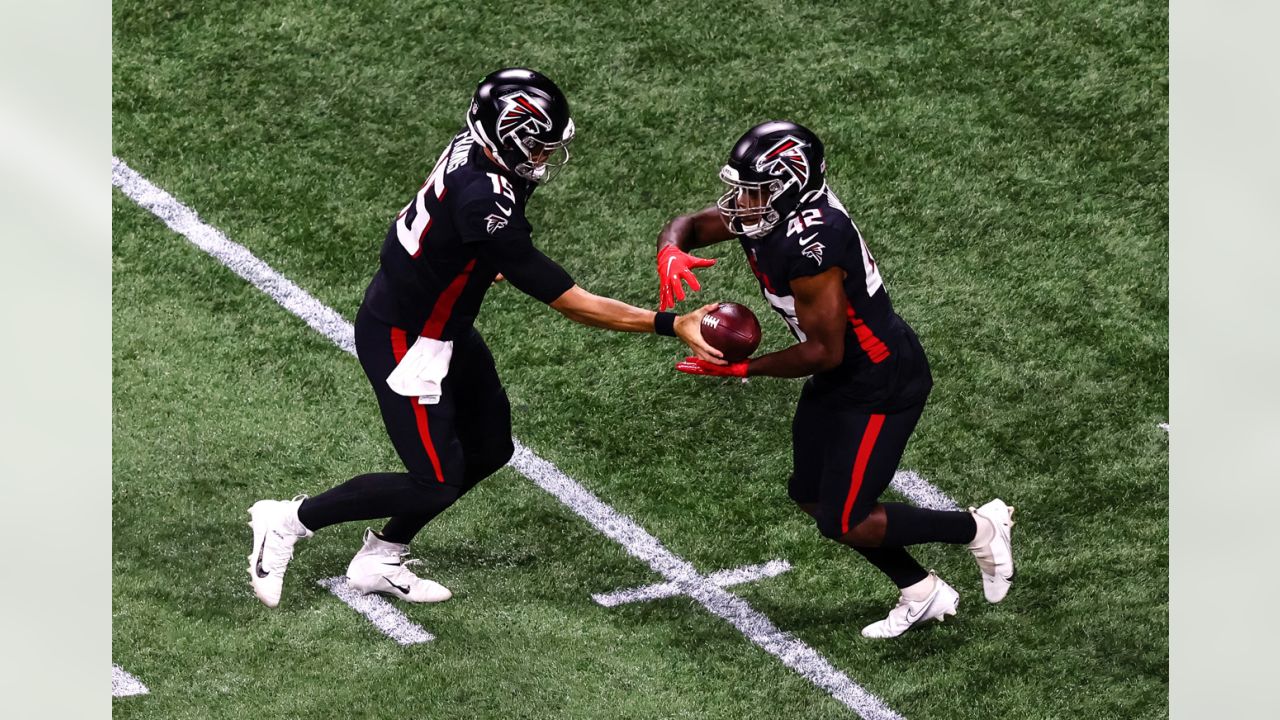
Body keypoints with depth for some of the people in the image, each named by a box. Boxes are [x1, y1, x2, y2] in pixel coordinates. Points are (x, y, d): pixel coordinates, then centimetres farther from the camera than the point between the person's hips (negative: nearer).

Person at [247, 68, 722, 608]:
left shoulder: (476, 148, -11)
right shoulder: (484, 204, -37)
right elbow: (566, 301, -33)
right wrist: (671, 325, -33)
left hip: (444, 327, 10)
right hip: (402, 340, -10)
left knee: (488, 450, 15)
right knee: (435, 485, -2)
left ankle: (379, 561, 27)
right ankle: (286, 521, 13)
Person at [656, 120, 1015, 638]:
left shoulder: (809, 245, -33)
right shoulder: (766, 211, -7)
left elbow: (825, 352, -27)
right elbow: (687, 226, 4)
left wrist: (742, 370, -20)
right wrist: (670, 253, -20)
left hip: (883, 384, -10)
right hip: (840, 378, 10)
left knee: (843, 523, -5)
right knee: (811, 497, 17)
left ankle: (979, 528, 13)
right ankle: (922, 593, 29)